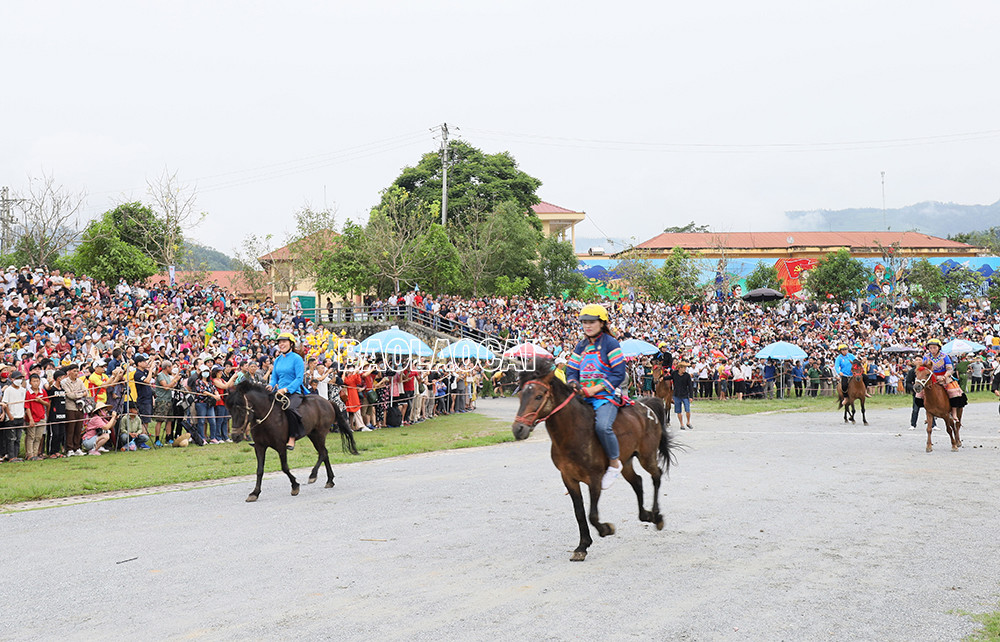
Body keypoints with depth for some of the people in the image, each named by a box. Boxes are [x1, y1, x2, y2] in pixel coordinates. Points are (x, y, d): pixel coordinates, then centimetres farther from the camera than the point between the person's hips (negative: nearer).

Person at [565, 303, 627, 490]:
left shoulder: (610, 343, -4)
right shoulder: (581, 346, 15)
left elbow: (619, 374, -9)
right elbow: (571, 370, 18)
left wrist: (596, 389, -17)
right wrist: (574, 385, -6)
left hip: (606, 396, -7)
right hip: (583, 397, 7)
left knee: (602, 426, -32)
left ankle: (614, 463, -12)